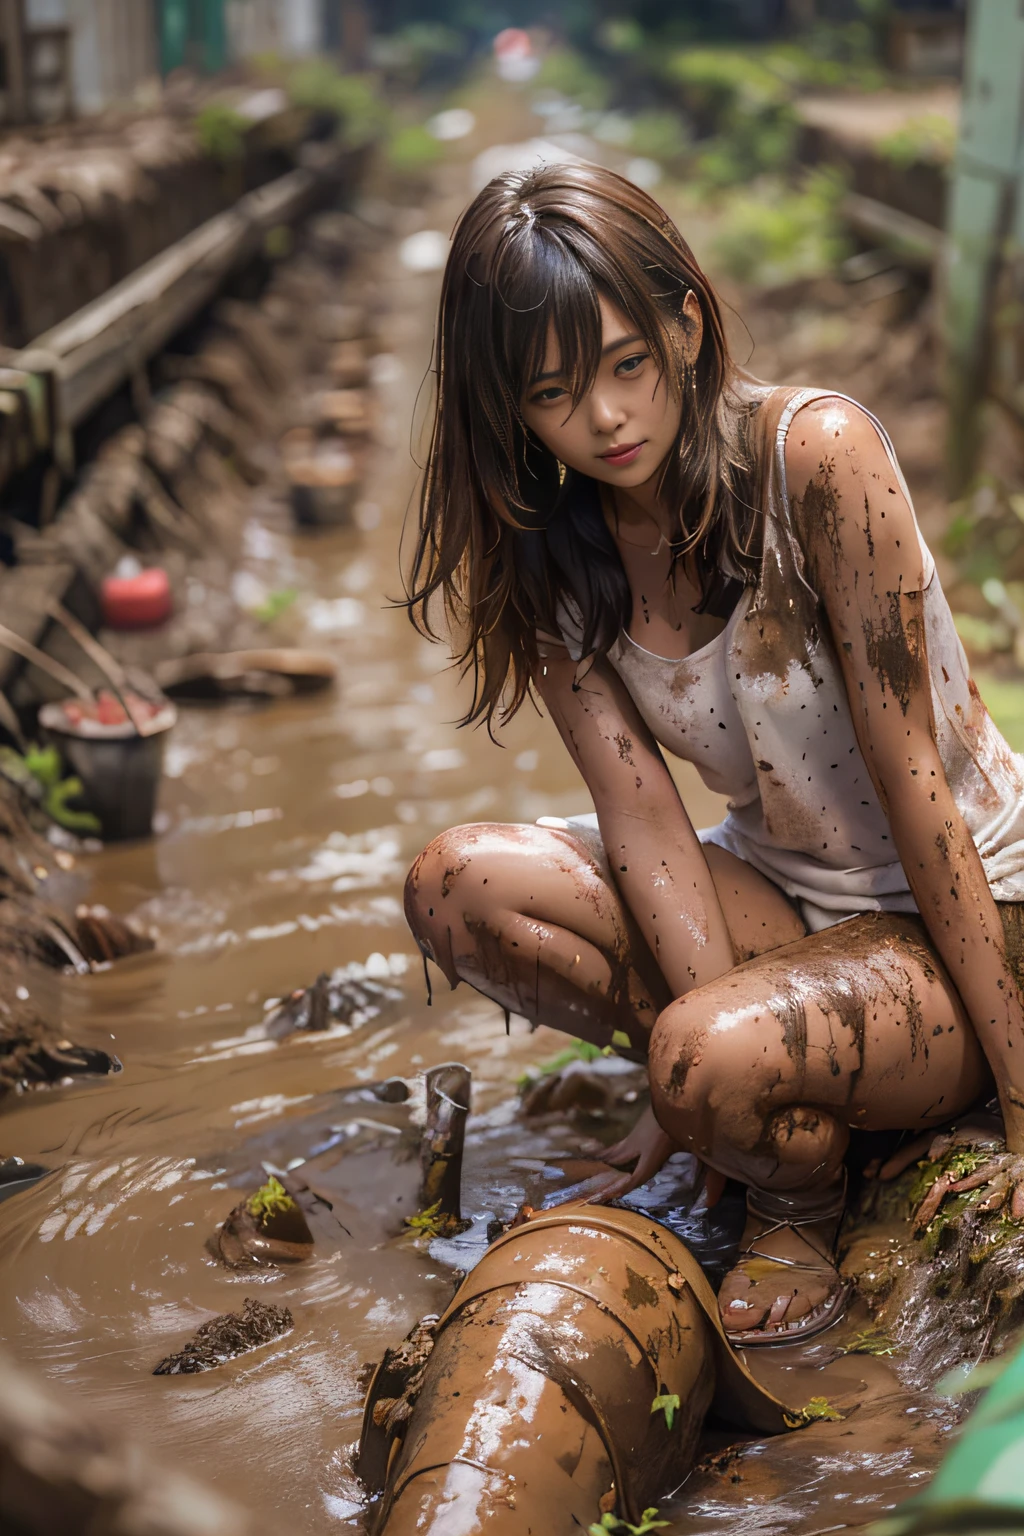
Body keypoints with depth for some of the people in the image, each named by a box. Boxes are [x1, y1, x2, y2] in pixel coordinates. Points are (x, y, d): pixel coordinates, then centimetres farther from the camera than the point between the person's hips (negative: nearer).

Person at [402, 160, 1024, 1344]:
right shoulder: (544, 549, -6)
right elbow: (642, 815, -12)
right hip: (781, 894, 5)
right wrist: (715, 1037, -23)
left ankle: (799, 1205, 2)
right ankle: (755, 1111, 1)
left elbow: (912, 782, -22)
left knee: (709, 1063, -34)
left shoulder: (817, 452, -22)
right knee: (458, 884, -17)